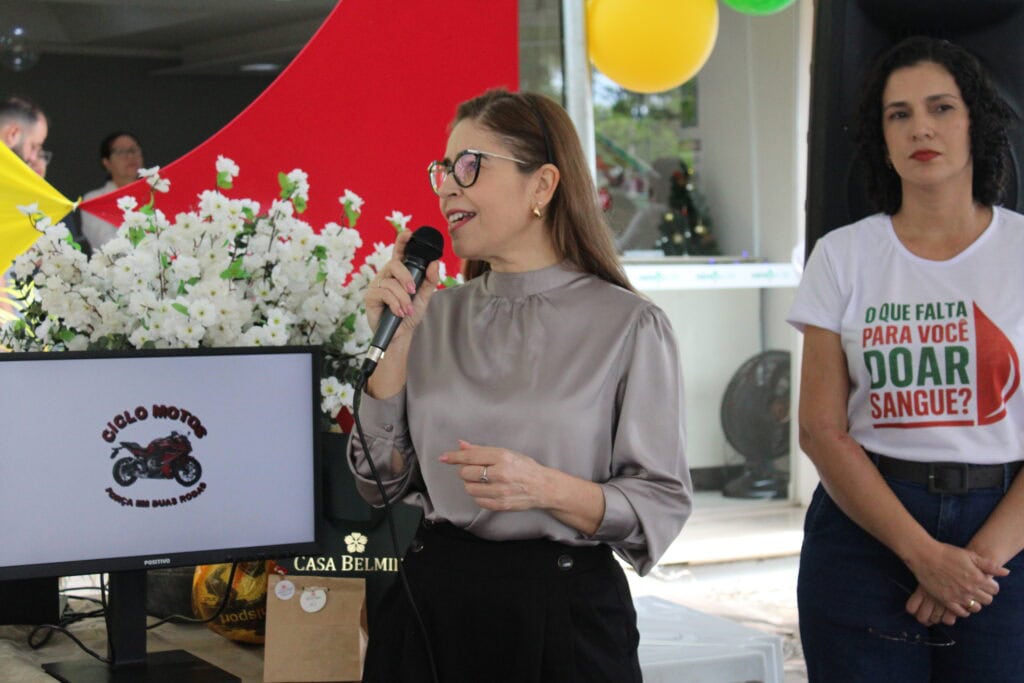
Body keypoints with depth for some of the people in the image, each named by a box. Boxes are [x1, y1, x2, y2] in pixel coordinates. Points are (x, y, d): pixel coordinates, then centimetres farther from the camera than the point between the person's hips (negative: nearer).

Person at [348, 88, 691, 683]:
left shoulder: (628, 325, -8)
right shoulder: (434, 315, 6)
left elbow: (662, 505, -8)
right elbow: (382, 482, 4)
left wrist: (547, 488, -22)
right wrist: (394, 340, -3)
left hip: (565, 616, -4)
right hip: (433, 605, 4)